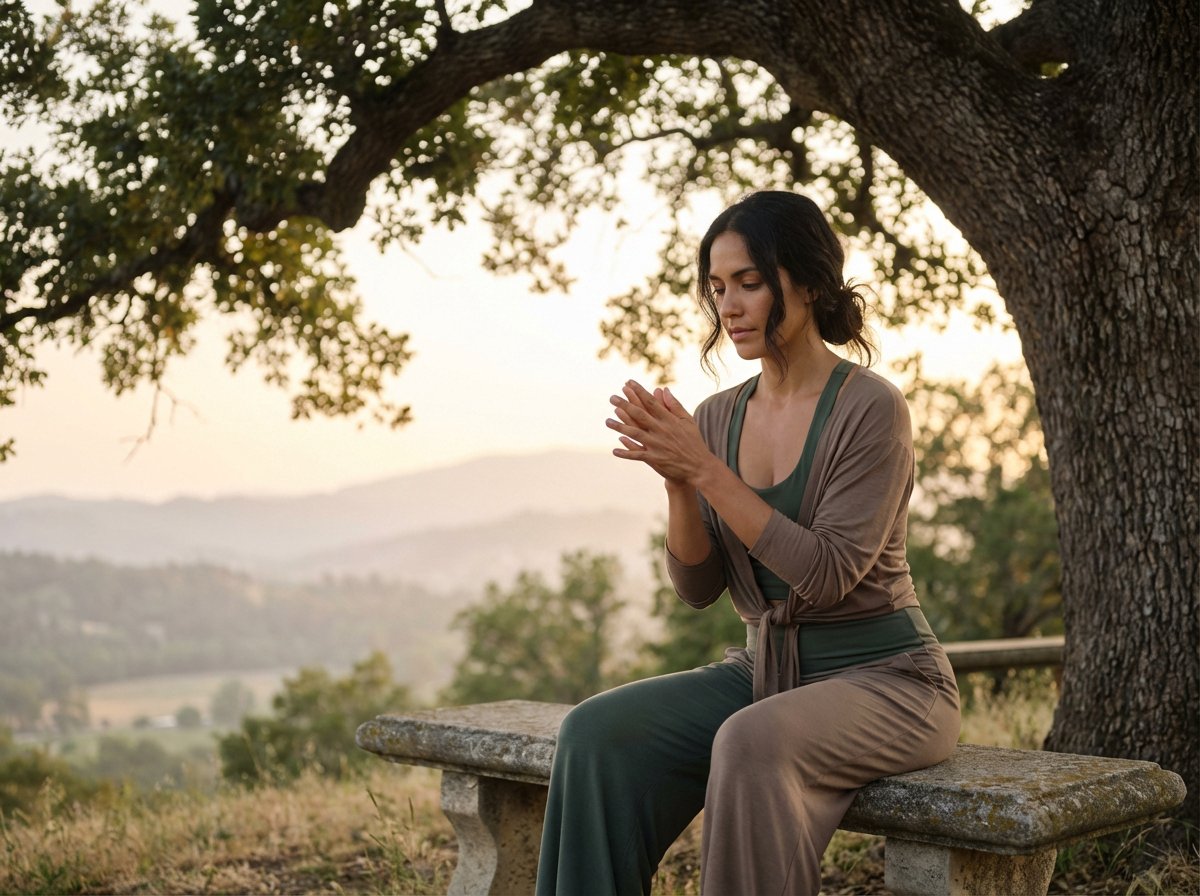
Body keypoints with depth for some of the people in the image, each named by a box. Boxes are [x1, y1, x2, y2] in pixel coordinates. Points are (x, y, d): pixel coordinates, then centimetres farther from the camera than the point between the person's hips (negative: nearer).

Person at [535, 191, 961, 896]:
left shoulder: (870, 408, -12)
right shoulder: (718, 417, 5)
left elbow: (828, 573, -20)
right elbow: (698, 587, 4)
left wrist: (707, 471, -22)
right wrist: (678, 484, -14)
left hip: (881, 677, -5)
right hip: (764, 671, 6)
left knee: (752, 743, -36)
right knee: (597, 731, -19)